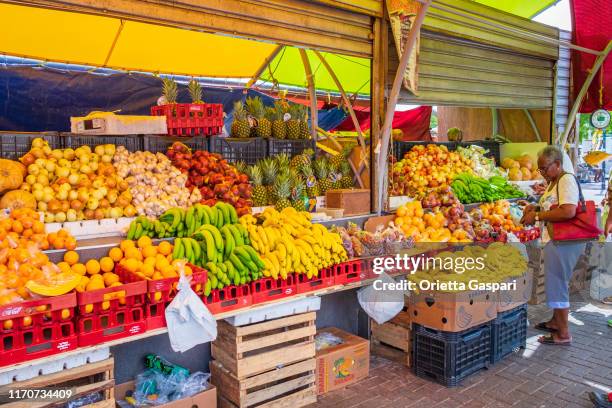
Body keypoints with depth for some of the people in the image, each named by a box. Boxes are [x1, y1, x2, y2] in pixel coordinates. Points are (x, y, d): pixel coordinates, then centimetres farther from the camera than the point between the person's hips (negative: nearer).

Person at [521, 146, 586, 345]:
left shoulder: (567, 180, -15)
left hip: (563, 242, -10)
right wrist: (536, 208, 9)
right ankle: (556, 322, 34)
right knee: (555, 283, 19)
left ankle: (563, 334, 7)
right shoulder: (554, 182, 16)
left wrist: (537, 216, -19)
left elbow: (568, 211, -27)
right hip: (555, 240, 10)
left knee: (557, 284, -3)